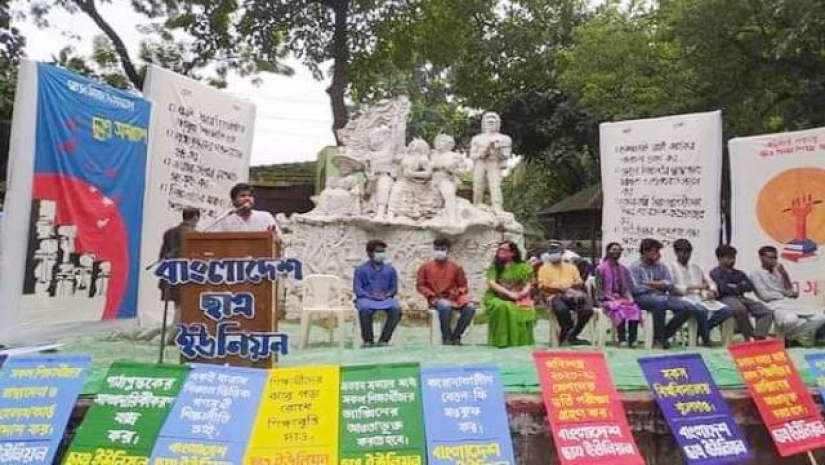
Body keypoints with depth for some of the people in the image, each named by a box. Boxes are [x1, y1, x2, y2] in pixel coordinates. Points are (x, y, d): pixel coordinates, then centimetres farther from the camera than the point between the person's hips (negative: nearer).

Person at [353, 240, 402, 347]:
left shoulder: (390, 270, 14)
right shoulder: (361, 269, 6)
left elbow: (394, 288, 12)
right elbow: (357, 288, 0)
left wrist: (387, 295, -10)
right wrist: (370, 295, -16)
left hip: (385, 298, 2)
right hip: (366, 298, -2)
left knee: (397, 309, -30)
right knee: (365, 309, -38)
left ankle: (384, 340, -18)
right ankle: (368, 340, -17)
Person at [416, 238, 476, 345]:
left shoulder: (456, 267, 8)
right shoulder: (425, 267, 6)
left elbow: (462, 285, 11)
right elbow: (420, 285, 5)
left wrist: (455, 293, -9)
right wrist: (432, 295, -8)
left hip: (453, 298, 3)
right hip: (436, 300, -2)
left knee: (470, 307, -26)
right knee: (445, 305, -39)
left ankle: (455, 336, -7)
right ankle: (446, 337, -16)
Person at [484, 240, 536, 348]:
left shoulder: (522, 266, 8)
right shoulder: (494, 266, 6)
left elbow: (528, 284, 4)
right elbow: (491, 283, -7)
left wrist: (523, 292, -18)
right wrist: (509, 293, -19)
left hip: (518, 298, 1)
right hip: (497, 297, -1)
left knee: (526, 310, -30)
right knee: (503, 308, -35)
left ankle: (522, 341, -14)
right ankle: (502, 340, -26)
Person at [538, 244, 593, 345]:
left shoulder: (571, 267, 24)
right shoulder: (544, 268, 13)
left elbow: (580, 282, 17)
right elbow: (542, 286, 0)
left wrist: (572, 285, -7)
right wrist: (559, 288, -13)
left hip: (572, 296, 4)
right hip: (555, 296, -4)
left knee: (588, 309, -25)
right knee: (562, 309, -39)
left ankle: (572, 336, -9)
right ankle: (565, 337, -19)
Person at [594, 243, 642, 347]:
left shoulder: (624, 269, 17)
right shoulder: (601, 268, 2)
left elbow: (628, 287, 15)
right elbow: (599, 289, -4)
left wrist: (629, 298, -6)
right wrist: (612, 299, -15)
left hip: (622, 298, 5)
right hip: (607, 300, -4)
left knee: (635, 309, -28)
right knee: (620, 310, -35)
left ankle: (632, 339, -30)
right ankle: (622, 340, -32)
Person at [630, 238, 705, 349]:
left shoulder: (661, 267, 19)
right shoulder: (635, 267, 4)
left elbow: (670, 284, 9)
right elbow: (635, 288, -9)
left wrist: (650, 283, -7)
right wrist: (658, 285, 0)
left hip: (662, 296, 6)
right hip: (643, 297, -6)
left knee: (688, 307, -18)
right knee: (660, 301, -39)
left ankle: (665, 335, -7)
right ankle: (658, 338, -24)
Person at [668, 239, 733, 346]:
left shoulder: (696, 267, 25)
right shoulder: (672, 267, 4)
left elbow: (710, 282, 22)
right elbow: (672, 288, -9)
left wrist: (712, 291, -1)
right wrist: (693, 287, -15)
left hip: (702, 298, 7)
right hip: (684, 299, -7)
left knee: (726, 311, -13)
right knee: (702, 310, -36)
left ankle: (698, 332, -6)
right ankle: (706, 338, -12)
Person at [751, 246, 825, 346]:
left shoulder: (779, 273, 23)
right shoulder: (755, 275, 3)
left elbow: (790, 291, 14)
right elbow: (766, 296, -6)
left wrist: (784, 274, 2)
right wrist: (786, 294, 6)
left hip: (790, 303, 7)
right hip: (774, 305, -7)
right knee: (790, 319, -39)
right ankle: (802, 337, -7)